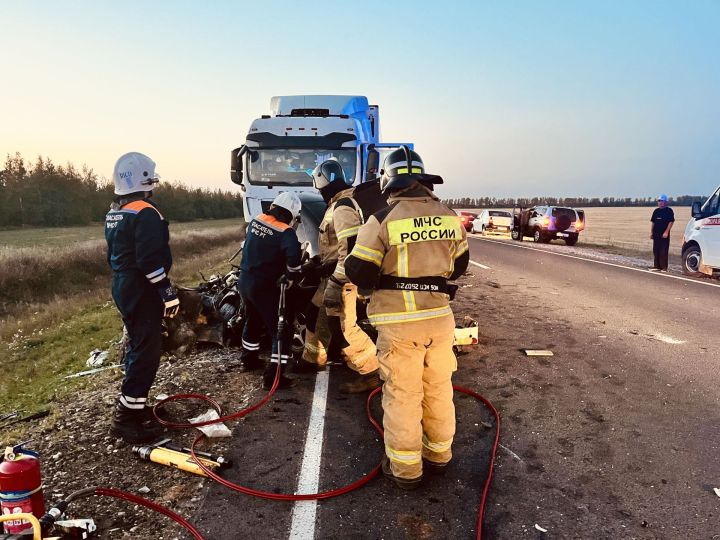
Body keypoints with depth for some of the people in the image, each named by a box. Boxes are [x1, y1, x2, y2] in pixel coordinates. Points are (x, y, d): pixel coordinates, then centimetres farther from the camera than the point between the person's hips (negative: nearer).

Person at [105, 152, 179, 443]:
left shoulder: (114, 213, 13)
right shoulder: (145, 213, -18)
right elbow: (151, 260, -24)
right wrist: (167, 292, -20)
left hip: (123, 288, 10)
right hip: (143, 292, -10)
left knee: (137, 346, 20)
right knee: (146, 352, -5)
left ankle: (133, 404, 30)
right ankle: (128, 416, -2)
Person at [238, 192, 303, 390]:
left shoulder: (255, 221, 2)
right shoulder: (286, 233, -19)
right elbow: (293, 256, -35)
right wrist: (293, 277, -16)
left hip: (244, 281, 8)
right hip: (263, 287, -8)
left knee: (253, 321, 29)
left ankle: (249, 359, 46)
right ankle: (273, 376, -3)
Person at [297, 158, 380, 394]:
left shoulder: (343, 208, -20)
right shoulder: (338, 204, 14)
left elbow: (351, 249, -28)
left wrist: (336, 284, -29)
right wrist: (319, 262, 30)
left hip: (340, 277, -11)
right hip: (332, 274, 11)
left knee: (343, 328, -10)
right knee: (317, 315, 20)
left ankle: (371, 373, -1)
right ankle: (313, 359, 37)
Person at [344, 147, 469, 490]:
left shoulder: (383, 220, -13)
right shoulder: (449, 216, 4)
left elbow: (358, 273, -12)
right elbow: (459, 265, 15)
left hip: (399, 321, -5)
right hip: (440, 317, 5)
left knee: (402, 394, 7)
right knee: (439, 388, 18)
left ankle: (405, 468, 19)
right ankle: (439, 455, 35)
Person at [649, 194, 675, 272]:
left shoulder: (669, 210, -4)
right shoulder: (656, 211, 14)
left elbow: (671, 222, -9)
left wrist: (666, 232, -17)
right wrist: (651, 232, 12)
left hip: (664, 234, -6)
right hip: (656, 234, 6)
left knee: (663, 251, -5)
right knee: (656, 251, 9)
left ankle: (664, 267, -1)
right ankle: (657, 266, 17)